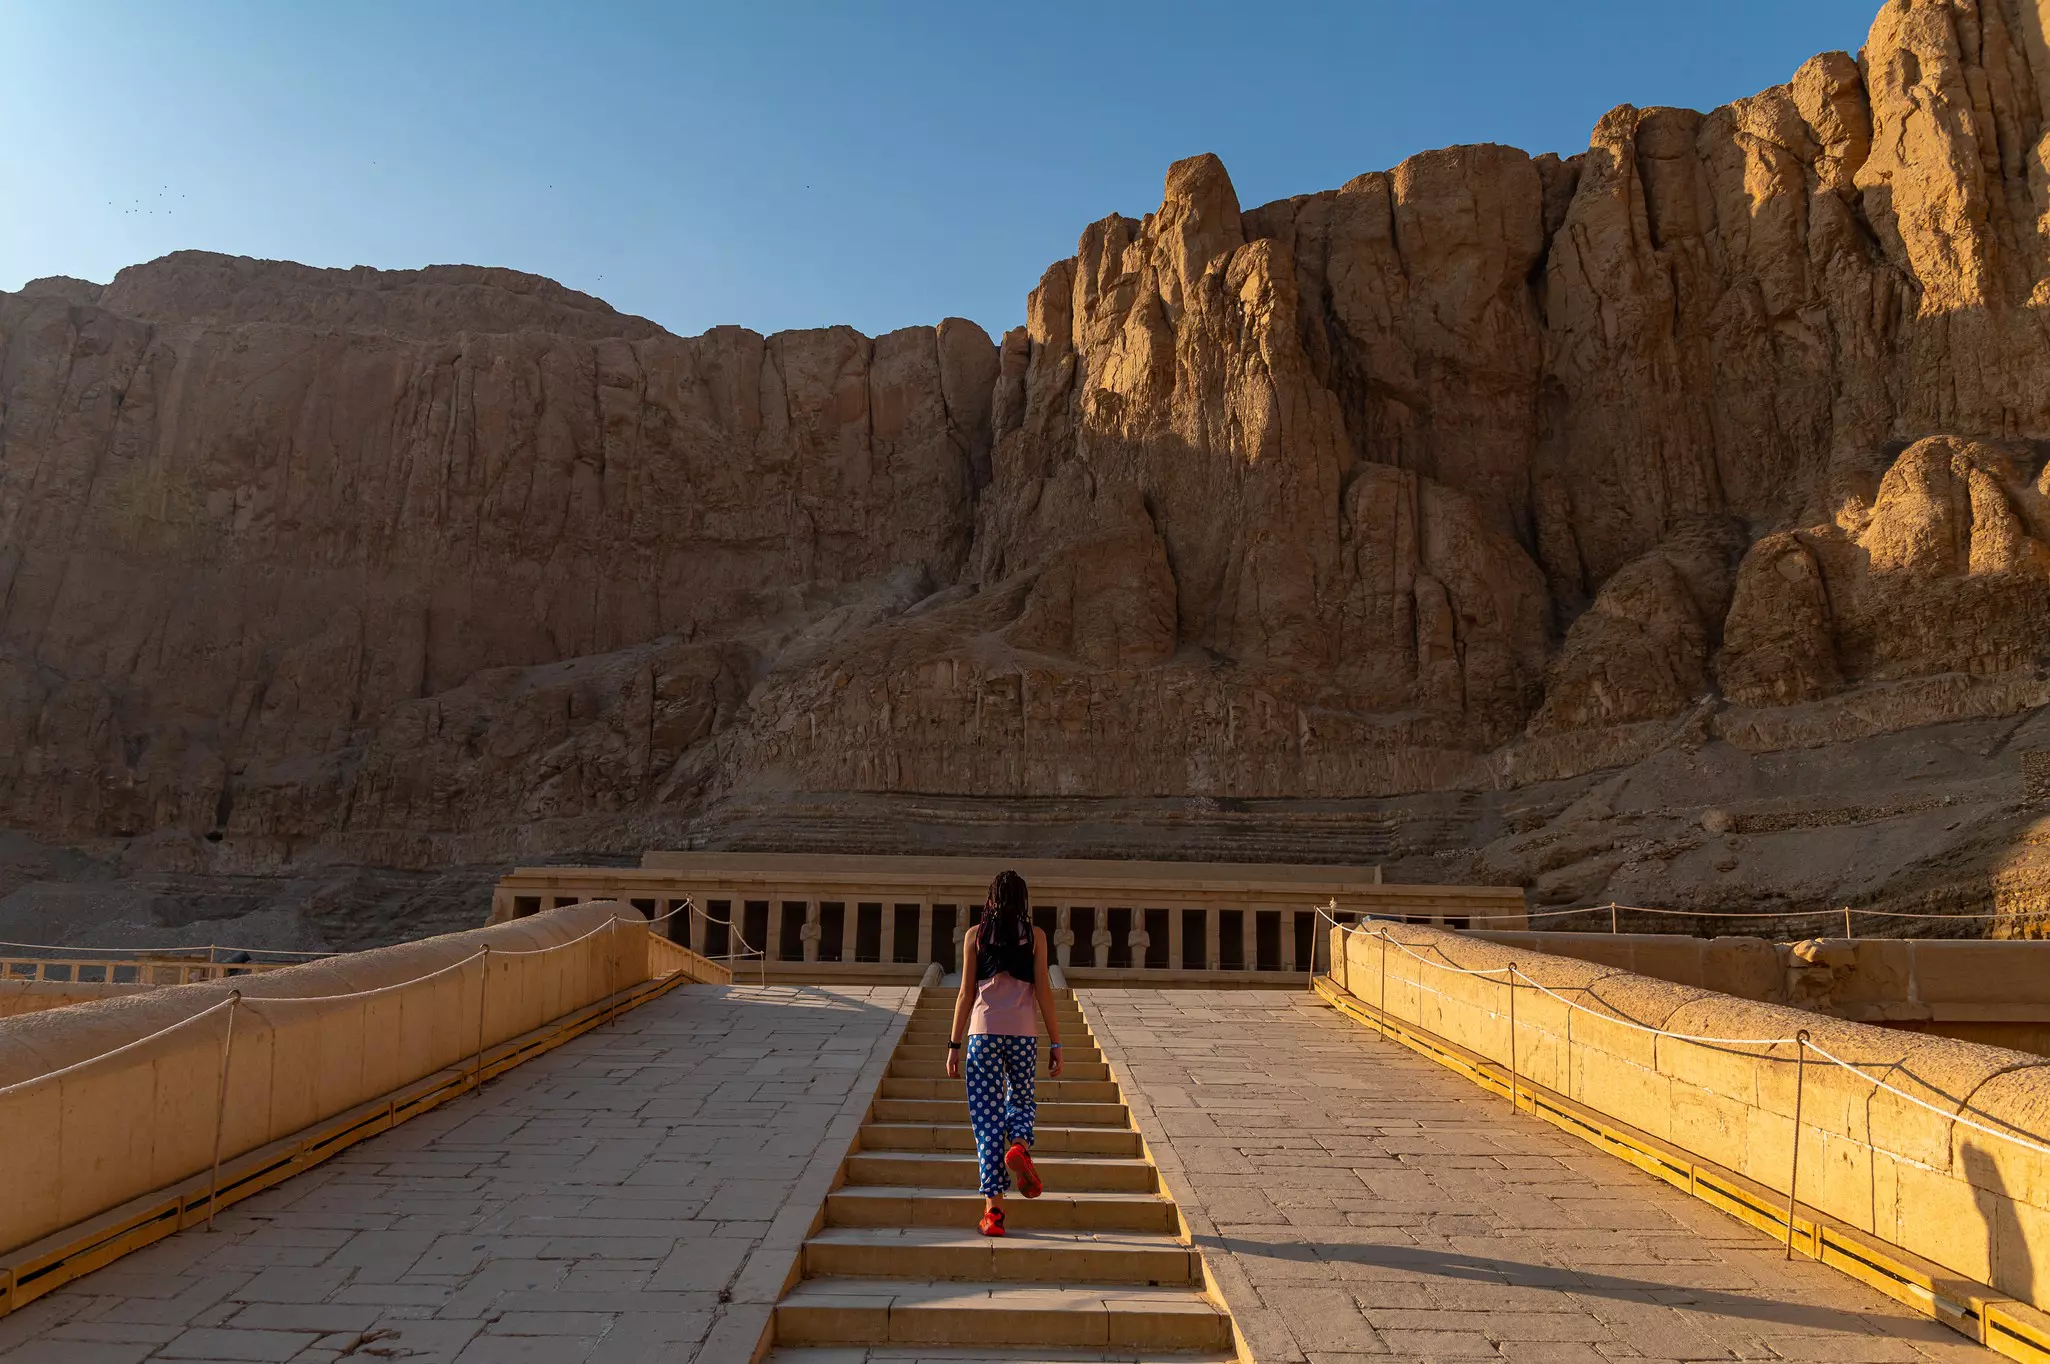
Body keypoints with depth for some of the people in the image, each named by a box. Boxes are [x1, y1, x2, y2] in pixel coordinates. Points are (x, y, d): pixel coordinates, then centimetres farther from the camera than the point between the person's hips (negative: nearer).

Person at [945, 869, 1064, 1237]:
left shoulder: (975, 935, 5)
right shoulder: (1035, 936, 5)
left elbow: (967, 993, 3)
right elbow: (1043, 993, 2)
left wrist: (954, 1045, 7)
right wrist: (1056, 1044, 6)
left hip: (983, 1033, 0)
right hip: (1024, 1034, 0)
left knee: (988, 1117, 4)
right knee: (1020, 1102, 21)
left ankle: (994, 1208, 0)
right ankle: (1019, 1147, -11)